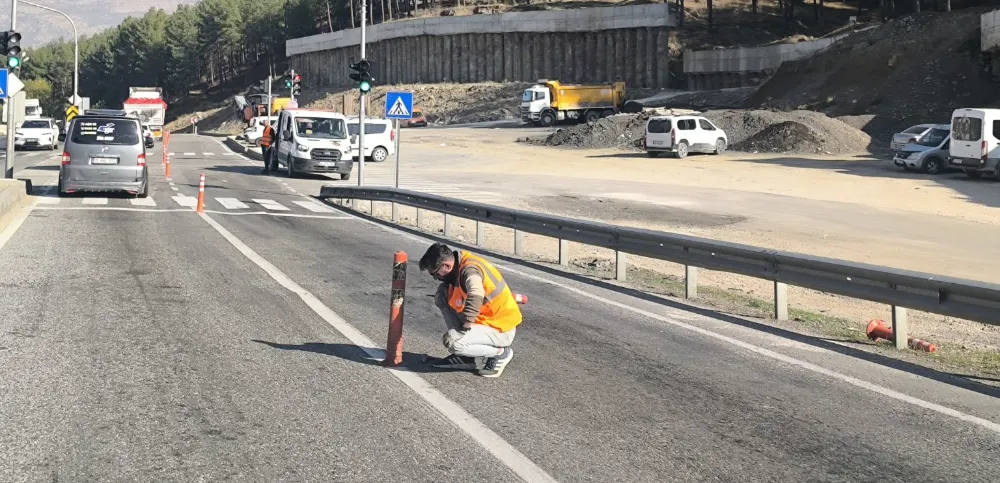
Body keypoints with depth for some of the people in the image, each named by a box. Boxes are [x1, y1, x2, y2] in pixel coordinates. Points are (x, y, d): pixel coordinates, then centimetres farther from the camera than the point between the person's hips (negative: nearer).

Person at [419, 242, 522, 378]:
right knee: (441, 298, 4)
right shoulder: (459, 266, 1)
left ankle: (500, 352, -2)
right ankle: (464, 356, 9)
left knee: (453, 342, -26)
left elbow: (476, 296, -46)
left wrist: (463, 329, -40)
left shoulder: (469, 269, -27)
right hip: (485, 319, 10)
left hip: (501, 330, -10)